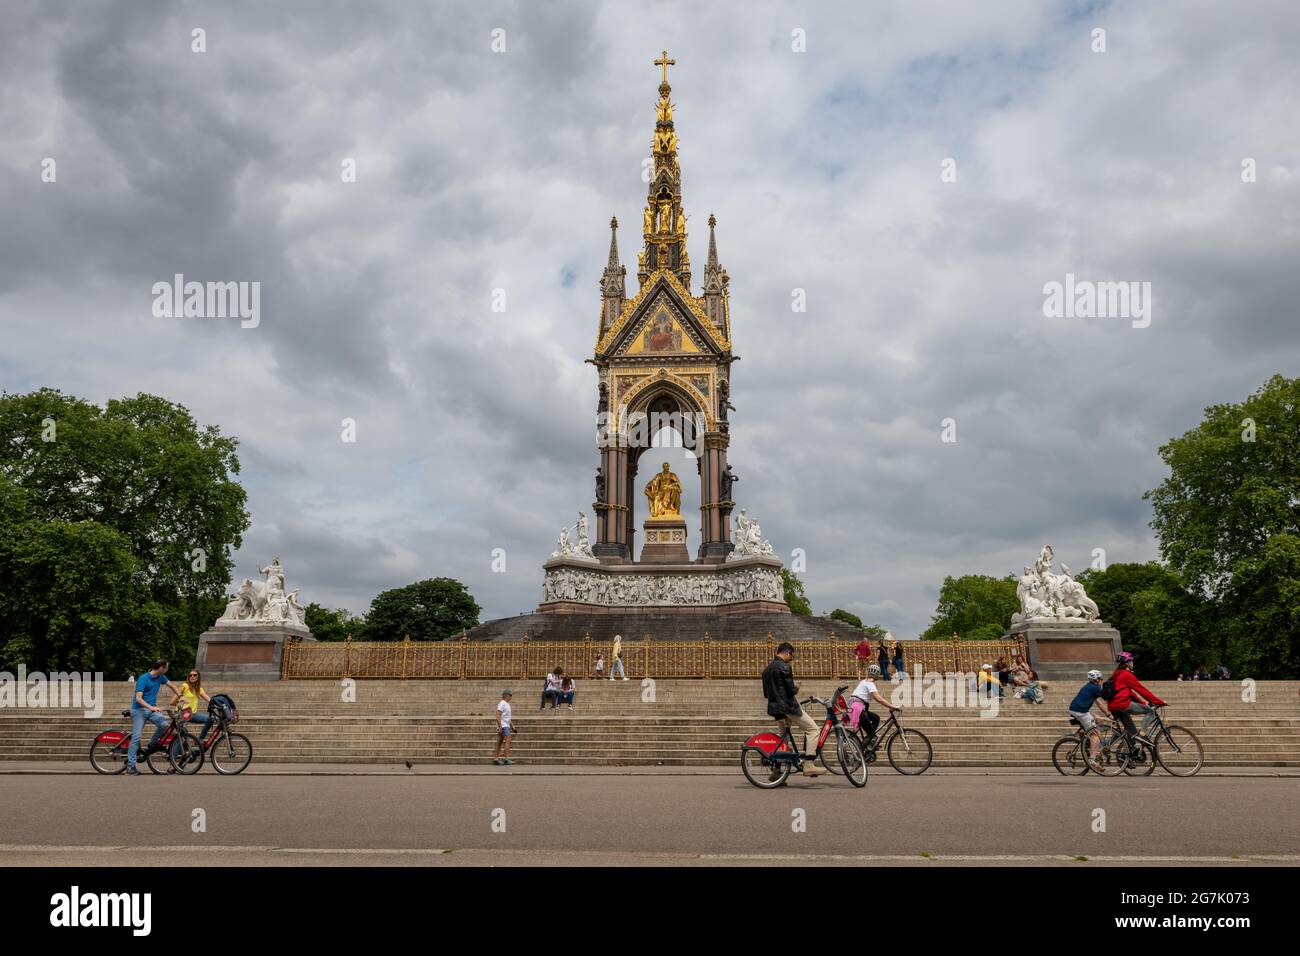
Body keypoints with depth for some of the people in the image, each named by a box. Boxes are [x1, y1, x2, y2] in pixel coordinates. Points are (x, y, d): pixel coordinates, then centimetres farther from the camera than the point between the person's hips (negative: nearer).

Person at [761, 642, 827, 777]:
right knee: (813, 729, -5)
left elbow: (766, 693, 20)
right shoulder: (784, 667, -13)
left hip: (775, 707, 9)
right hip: (788, 706, -9)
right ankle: (809, 765, -13)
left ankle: (776, 771, 17)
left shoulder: (767, 669, 16)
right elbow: (791, 690, -17)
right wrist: (796, 687, 3)